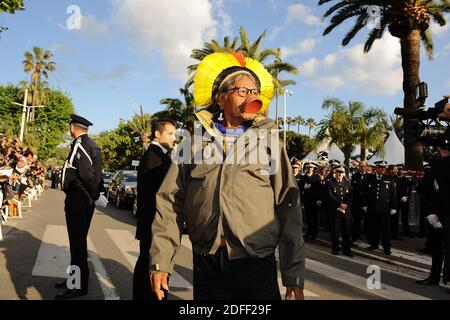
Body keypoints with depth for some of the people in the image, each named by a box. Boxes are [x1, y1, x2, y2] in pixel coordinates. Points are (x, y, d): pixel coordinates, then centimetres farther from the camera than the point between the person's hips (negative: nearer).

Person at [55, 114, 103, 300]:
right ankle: (76, 278, 32)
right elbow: (92, 172, 13)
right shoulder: (89, 144, 14)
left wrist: (95, 196, -13)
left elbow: (87, 173, -24)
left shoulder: (80, 144, -16)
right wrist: (95, 195, 9)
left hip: (78, 200, -10)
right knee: (77, 240, 19)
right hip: (82, 199, 10)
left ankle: (79, 287, 10)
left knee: (77, 242, -1)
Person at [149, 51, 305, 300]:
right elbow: (170, 201, 2)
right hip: (206, 263, 1)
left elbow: (288, 206, -1)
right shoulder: (197, 140, 5)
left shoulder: (269, 141, 4)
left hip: (256, 264, -1)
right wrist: (161, 260, -4)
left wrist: (294, 275, -4)